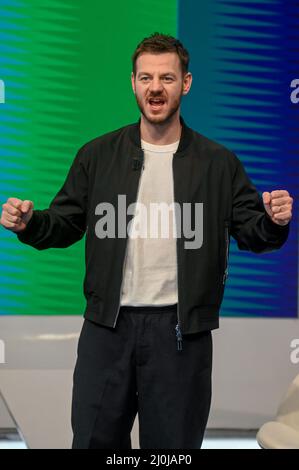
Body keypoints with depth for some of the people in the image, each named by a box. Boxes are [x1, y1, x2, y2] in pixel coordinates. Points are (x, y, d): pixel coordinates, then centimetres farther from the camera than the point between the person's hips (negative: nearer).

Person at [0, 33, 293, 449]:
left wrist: (274, 223, -18)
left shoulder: (219, 163, 2)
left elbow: (251, 232, 4)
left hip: (181, 332, -1)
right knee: (94, 440, 8)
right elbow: (65, 224, 7)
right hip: (107, 326, 1)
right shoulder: (97, 156, 5)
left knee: (172, 446, 9)